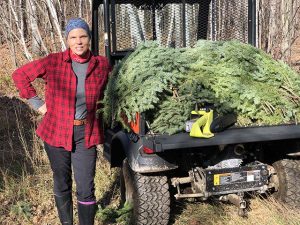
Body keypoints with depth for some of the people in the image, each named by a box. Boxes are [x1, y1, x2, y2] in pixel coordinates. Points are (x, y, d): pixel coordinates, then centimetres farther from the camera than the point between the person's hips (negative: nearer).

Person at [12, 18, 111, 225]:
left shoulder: (101, 65, -3)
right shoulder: (53, 62, -8)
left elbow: (108, 89, 18)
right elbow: (20, 75, 3)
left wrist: (97, 107, 6)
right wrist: (37, 103, -1)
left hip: (86, 134, 0)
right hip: (57, 132, 0)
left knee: (86, 189, -1)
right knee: (62, 185, 14)